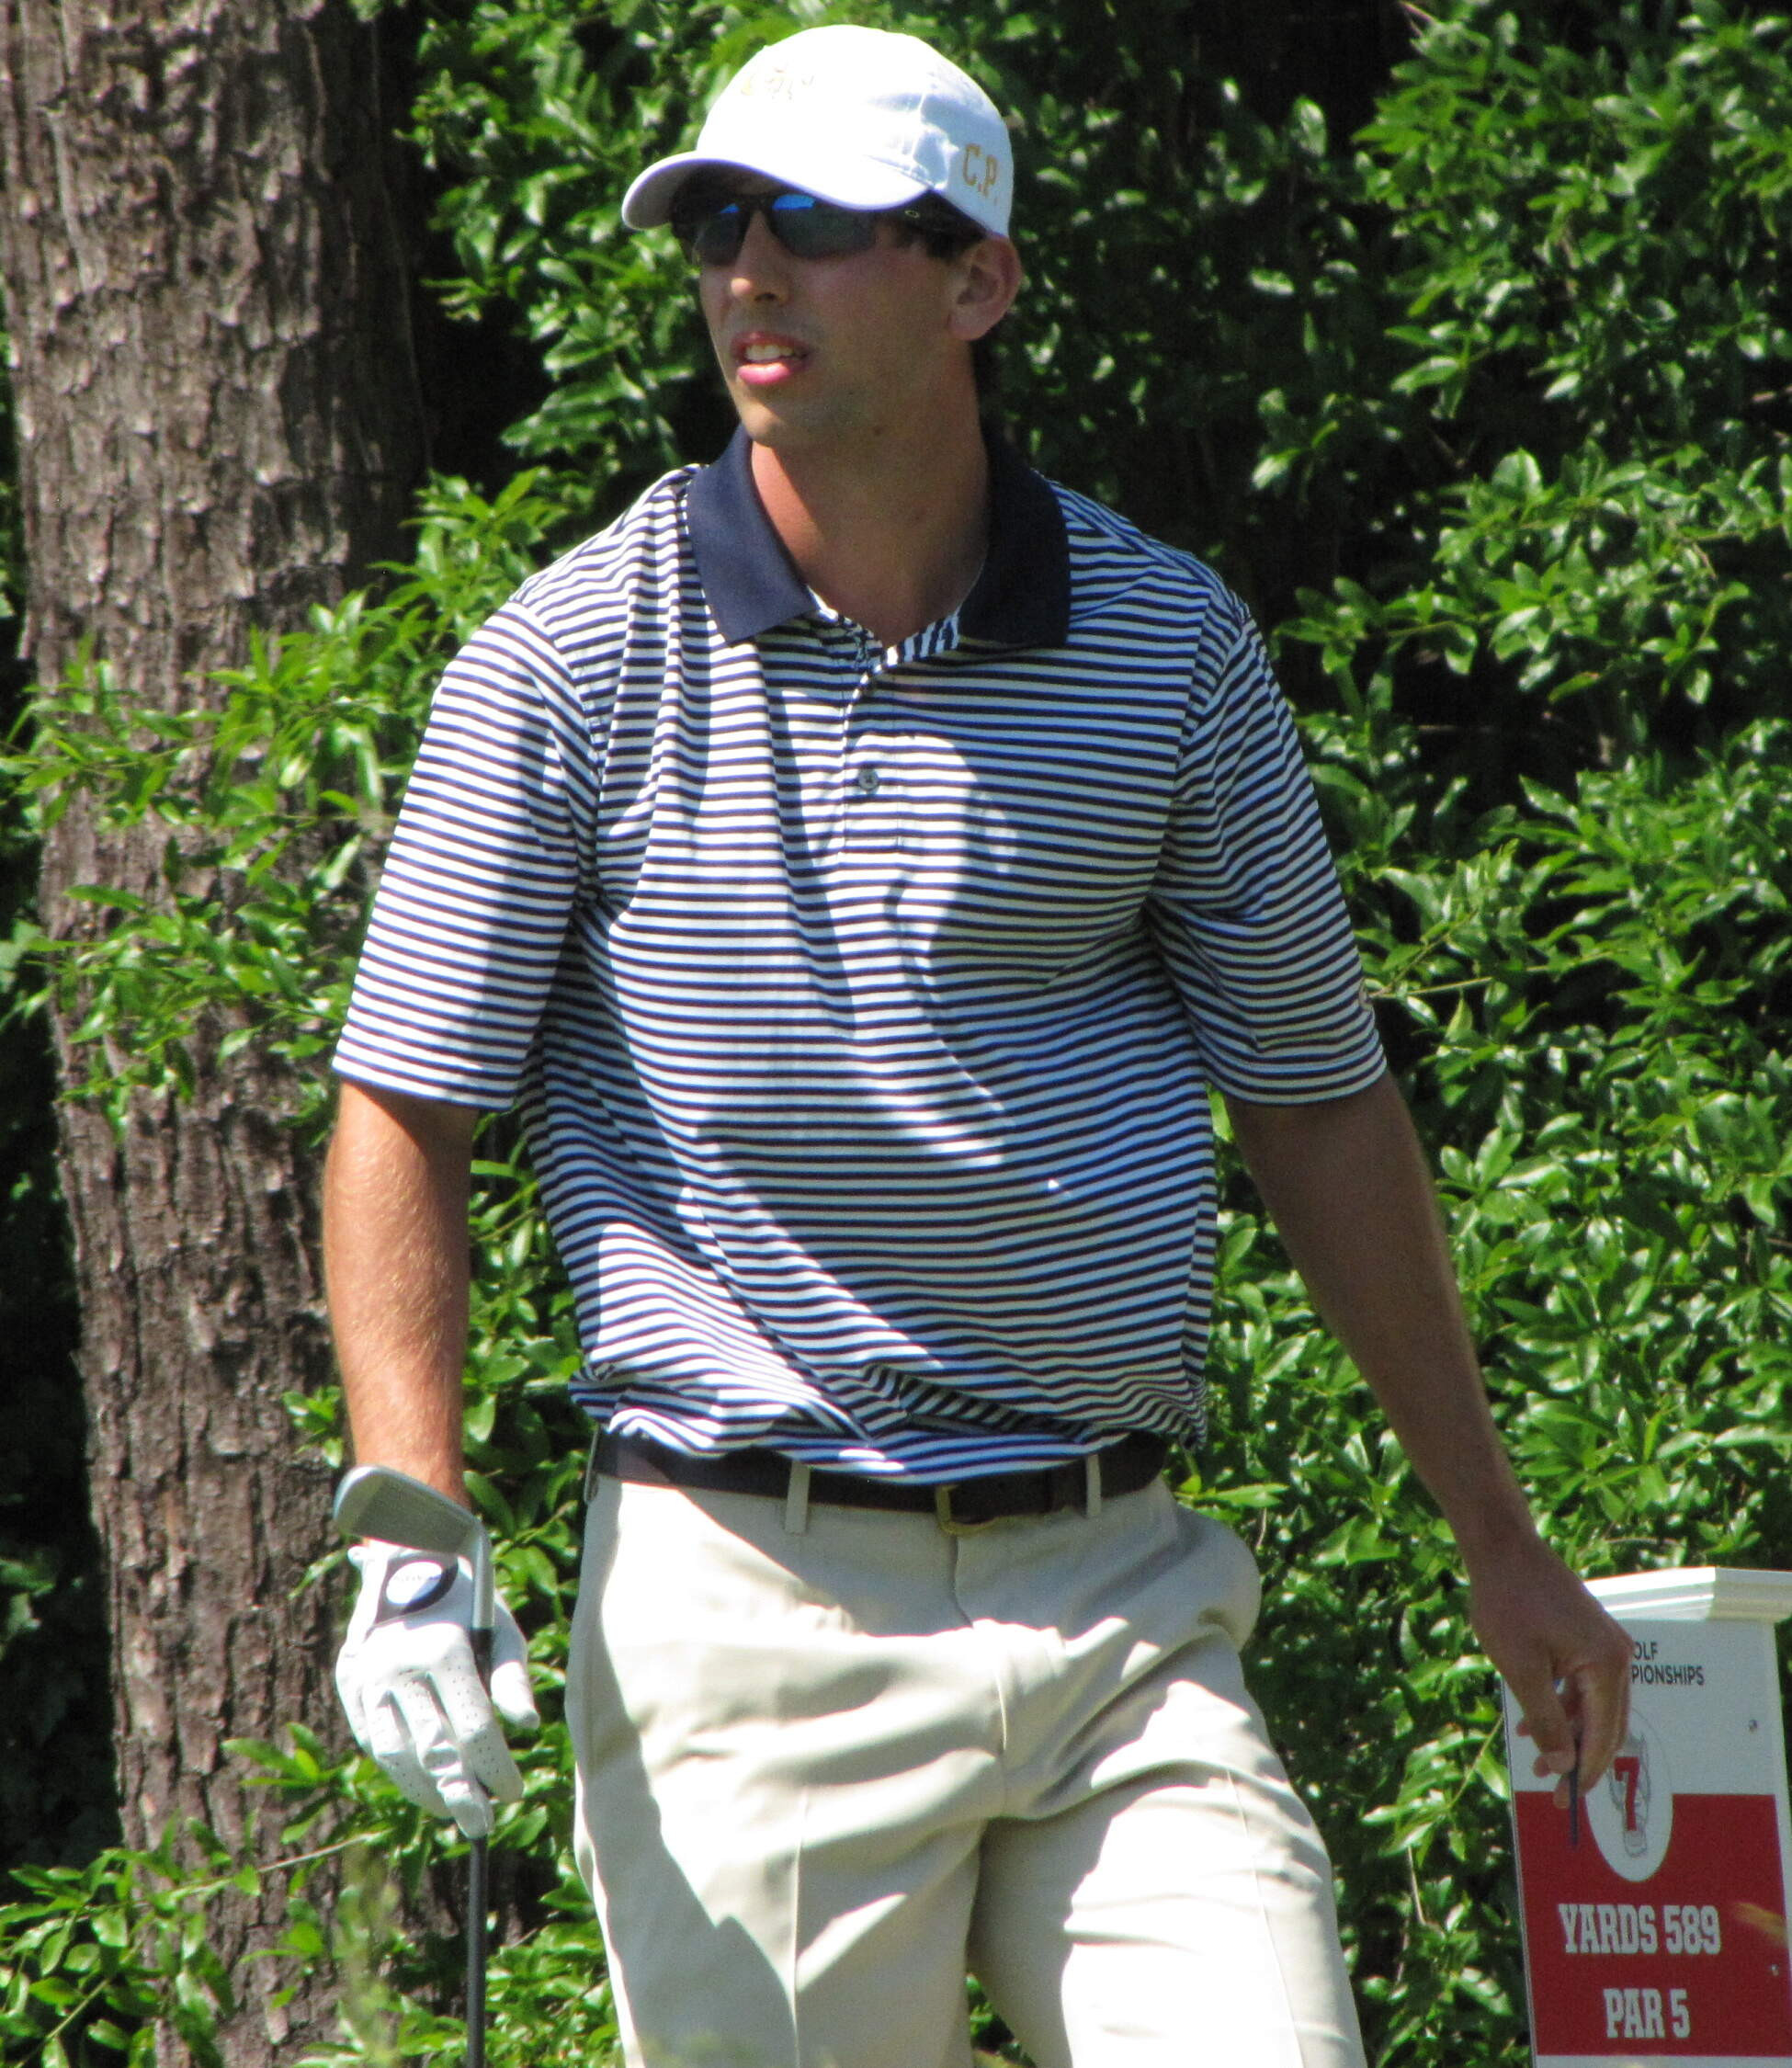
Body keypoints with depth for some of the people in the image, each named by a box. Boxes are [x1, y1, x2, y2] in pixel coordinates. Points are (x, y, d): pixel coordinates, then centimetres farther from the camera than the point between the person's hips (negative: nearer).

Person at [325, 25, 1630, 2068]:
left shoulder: (1166, 643, 6)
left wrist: (1496, 1537, 16)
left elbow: (1316, 1099, 15)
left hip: (1123, 1598, 2)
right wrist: (410, 1540, -12)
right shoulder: (572, 665, -1)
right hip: (750, 1610, -2)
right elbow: (403, 1115, 1)